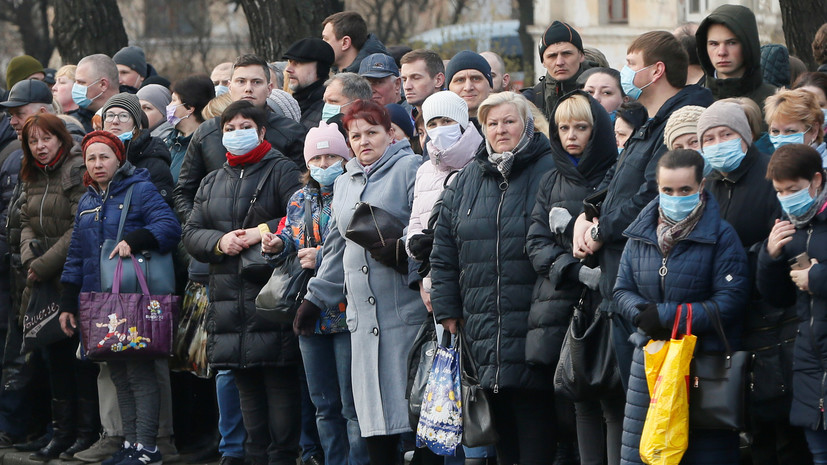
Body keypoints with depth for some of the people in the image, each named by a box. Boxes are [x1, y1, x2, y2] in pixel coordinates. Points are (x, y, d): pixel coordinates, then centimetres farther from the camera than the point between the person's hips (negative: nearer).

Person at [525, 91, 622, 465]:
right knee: (582, 405, 6)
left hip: (606, 307, -5)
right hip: (561, 311, 5)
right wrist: (575, 270, -8)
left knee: (614, 404, -10)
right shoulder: (552, 182, 16)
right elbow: (536, 244, 7)